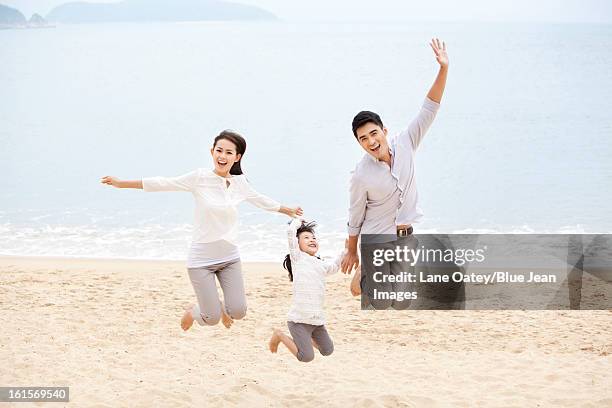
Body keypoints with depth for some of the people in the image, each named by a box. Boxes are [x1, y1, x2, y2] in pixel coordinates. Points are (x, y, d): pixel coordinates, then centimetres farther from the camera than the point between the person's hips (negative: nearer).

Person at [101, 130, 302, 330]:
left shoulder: (240, 183, 2)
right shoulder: (200, 177, -10)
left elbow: (262, 200, 20)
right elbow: (164, 183, -7)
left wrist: (288, 210, 35)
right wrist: (121, 183, -7)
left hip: (229, 257, 4)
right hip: (202, 259, -4)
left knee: (238, 311, -9)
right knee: (212, 318, -6)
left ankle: (220, 307, 28)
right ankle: (194, 311, 31)